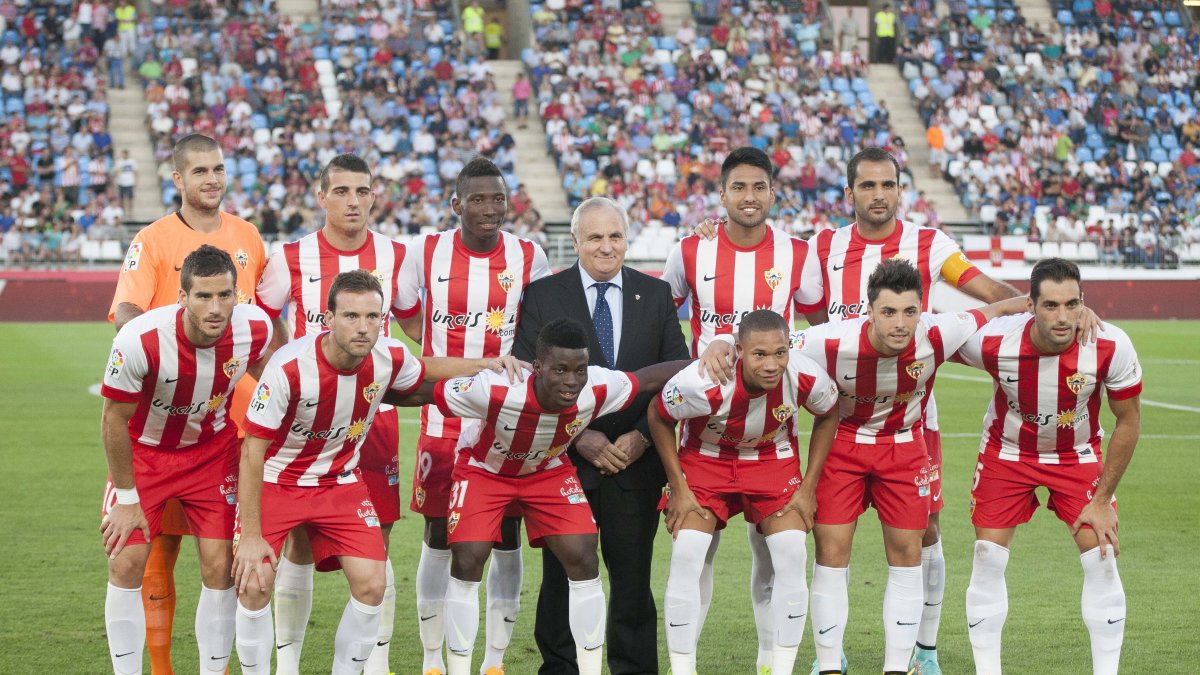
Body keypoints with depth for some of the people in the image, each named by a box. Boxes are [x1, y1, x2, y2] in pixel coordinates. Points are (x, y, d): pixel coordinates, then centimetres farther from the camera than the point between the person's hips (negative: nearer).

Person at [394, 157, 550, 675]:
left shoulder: (529, 258, -1)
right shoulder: (427, 253, -2)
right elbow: (405, 313, 13)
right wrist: (444, 356, 7)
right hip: (443, 417, 0)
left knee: (507, 539, 2)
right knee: (438, 537, 3)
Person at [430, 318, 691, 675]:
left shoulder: (598, 389, -31)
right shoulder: (495, 391, -42)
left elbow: (648, 378, -13)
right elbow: (429, 393, -30)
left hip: (548, 469, 2)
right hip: (484, 468, -2)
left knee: (583, 560, -9)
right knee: (467, 562, -14)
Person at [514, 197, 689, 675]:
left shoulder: (657, 296, 8)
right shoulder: (543, 296, 3)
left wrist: (643, 436, -7)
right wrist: (578, 437, -10)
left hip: (637, 458, 1)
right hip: (564, 457, -1)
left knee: (632, 573, 2)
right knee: (562, 574, 4)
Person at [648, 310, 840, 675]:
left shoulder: (807, 378, -27)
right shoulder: (703, 382, -36)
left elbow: (828, 415, -2)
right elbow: (658, 416, -15)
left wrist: (808, 487, -4)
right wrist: (678, 488, -12)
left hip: (773, 460, 2)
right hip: (706, 457, -2)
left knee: (792, 557, -11)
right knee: (686, 557, -16)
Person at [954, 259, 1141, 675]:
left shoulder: (1111, 348, -29)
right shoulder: (991, 341, -31)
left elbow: (1128, 422, -13)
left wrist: (1102, 500, -11)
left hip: (1078, 455, 0)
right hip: (1007, 452, 0)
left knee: (1101, 559, -9)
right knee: (988, 559, -4)